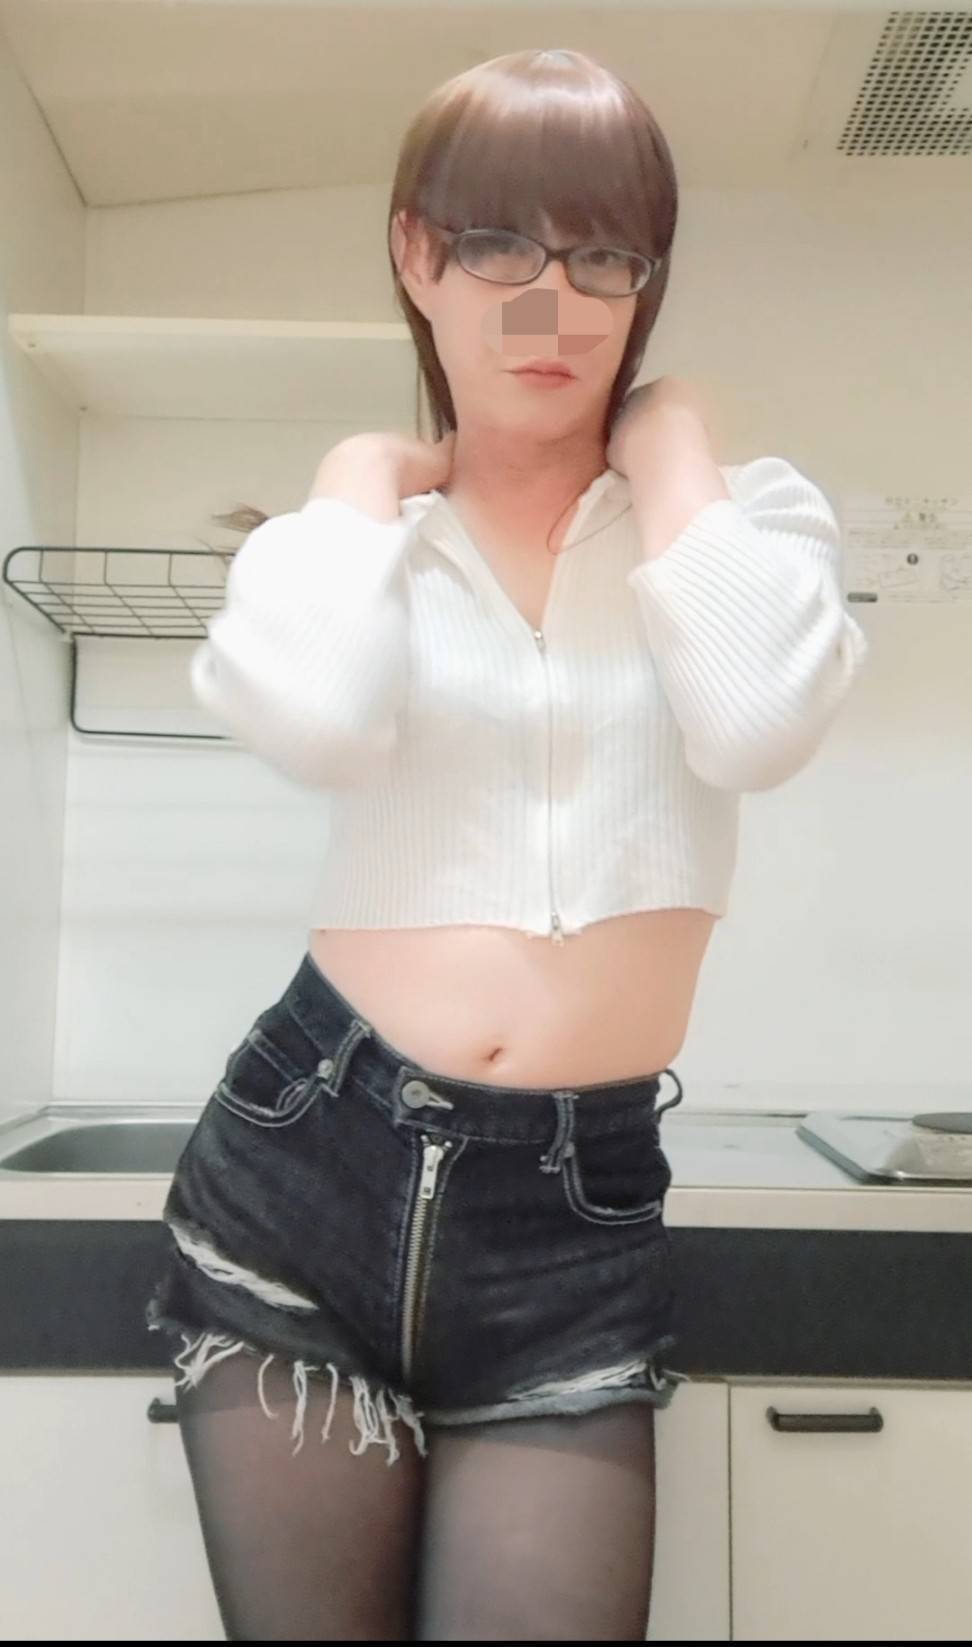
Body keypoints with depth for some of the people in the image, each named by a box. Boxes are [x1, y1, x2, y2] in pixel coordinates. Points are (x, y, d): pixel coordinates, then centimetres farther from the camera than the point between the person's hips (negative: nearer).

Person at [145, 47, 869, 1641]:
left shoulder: (745, 509, 5)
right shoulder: (354, 515, 6)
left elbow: (753, 725, -18)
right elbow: (318, 722, -18)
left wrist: (665, 441, -5)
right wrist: (365, 478, -2)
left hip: (576, 1212, 0)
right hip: (305, 1165, 1)